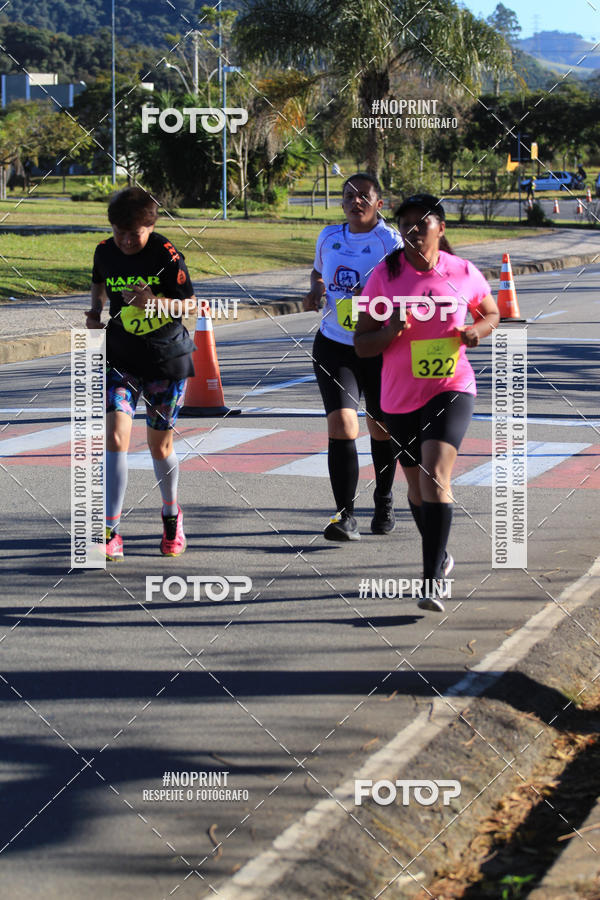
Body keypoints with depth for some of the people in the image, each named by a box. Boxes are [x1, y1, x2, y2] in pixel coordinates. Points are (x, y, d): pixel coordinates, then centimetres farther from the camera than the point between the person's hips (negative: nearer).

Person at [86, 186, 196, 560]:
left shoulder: (166, 255, -15)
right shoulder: (106, 252, -3)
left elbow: (190, 306, -13)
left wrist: (153, 301, -29)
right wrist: (97, 309, 0)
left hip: (167, 358, -2)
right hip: (121, 357, 2)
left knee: (160, 445, 9)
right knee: (116, 435, -16)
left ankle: (172, 515, 38)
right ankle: (111, 533, -16)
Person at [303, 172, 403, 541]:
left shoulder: (389, 241, -9)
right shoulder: (329, 237, 5)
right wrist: (316, 289, 3)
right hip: (333, 345, 2)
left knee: (382, 429, 14)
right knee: (341, 424, -16)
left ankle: (384, 500, 41)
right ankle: (346, 517, -16)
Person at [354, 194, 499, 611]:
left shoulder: (464, 273, -3)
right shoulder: (384, 276, -3)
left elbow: (492, 314, 15)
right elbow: (361, 344, -2)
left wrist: (478, 330, -7)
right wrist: (390, 332, -22)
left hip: (451, 390, -3)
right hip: (401, 396, 3)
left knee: (435, 477, -19)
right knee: (417, 484, 16)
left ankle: (433, 578, -19)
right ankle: (441, 556, 40)